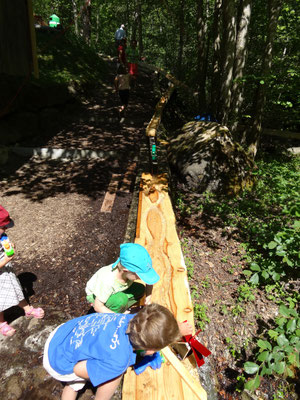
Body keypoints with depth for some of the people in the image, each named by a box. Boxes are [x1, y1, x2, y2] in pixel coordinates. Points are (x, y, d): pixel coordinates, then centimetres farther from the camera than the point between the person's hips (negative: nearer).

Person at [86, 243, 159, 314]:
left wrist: (148, 295, -20)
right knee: (121, 299, -35)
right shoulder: (107, 281, -41)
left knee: (140, 289, -13)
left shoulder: (132, 267, -27)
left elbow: (149, 279, -8)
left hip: (116, 291, 6)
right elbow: (98, 307, -32)